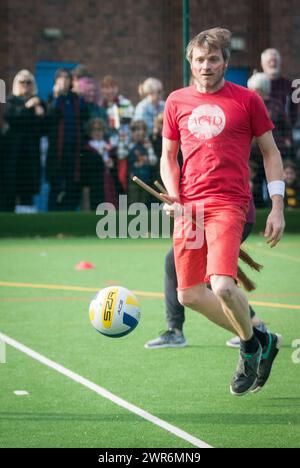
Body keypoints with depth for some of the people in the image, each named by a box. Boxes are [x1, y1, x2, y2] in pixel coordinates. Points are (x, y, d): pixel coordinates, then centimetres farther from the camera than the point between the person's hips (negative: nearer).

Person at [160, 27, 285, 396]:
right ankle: (260, 341, 22)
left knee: (222, 286, -22)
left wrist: (277, 207, -1)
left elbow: (271, 153, 7)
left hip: (228, 203, -5)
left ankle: (251, 346, 7)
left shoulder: (246, 100, 1)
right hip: (188, 206, 5)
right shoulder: (177, 102, 11)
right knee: (189, 295, 3)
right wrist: (172, 195, 1)